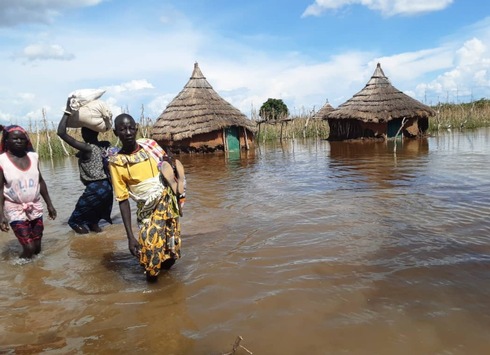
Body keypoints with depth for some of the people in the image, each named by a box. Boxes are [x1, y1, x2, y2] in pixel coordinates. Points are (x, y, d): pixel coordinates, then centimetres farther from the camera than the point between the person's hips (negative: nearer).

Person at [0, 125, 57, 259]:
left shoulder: (33, 157, 1)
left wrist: (49, 204, 11)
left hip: (35, 208, 4)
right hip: (15, 210, -4)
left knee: (37, 247, 11)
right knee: (29, 248, -9)